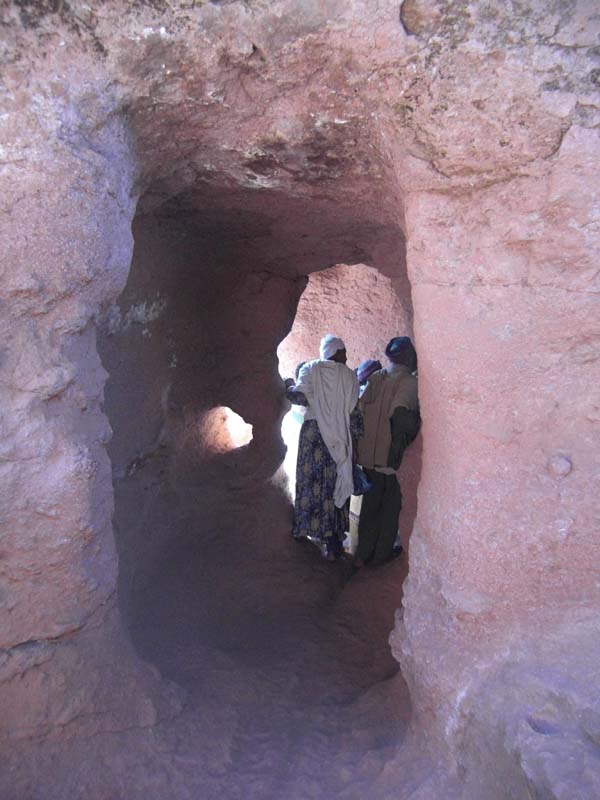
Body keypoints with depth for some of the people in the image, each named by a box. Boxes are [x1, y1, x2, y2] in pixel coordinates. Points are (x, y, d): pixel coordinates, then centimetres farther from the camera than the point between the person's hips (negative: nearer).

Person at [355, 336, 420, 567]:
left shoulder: (376, 378, 4)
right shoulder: (409, 382, -11)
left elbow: (360, 409, 3)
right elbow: (400, 414, -24)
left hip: (369, 455, 5)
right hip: (392, 457, -5)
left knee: (370, 503, 16)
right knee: (391, 506, 12)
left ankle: (363, 554, 22)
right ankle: (381, 555, 21)